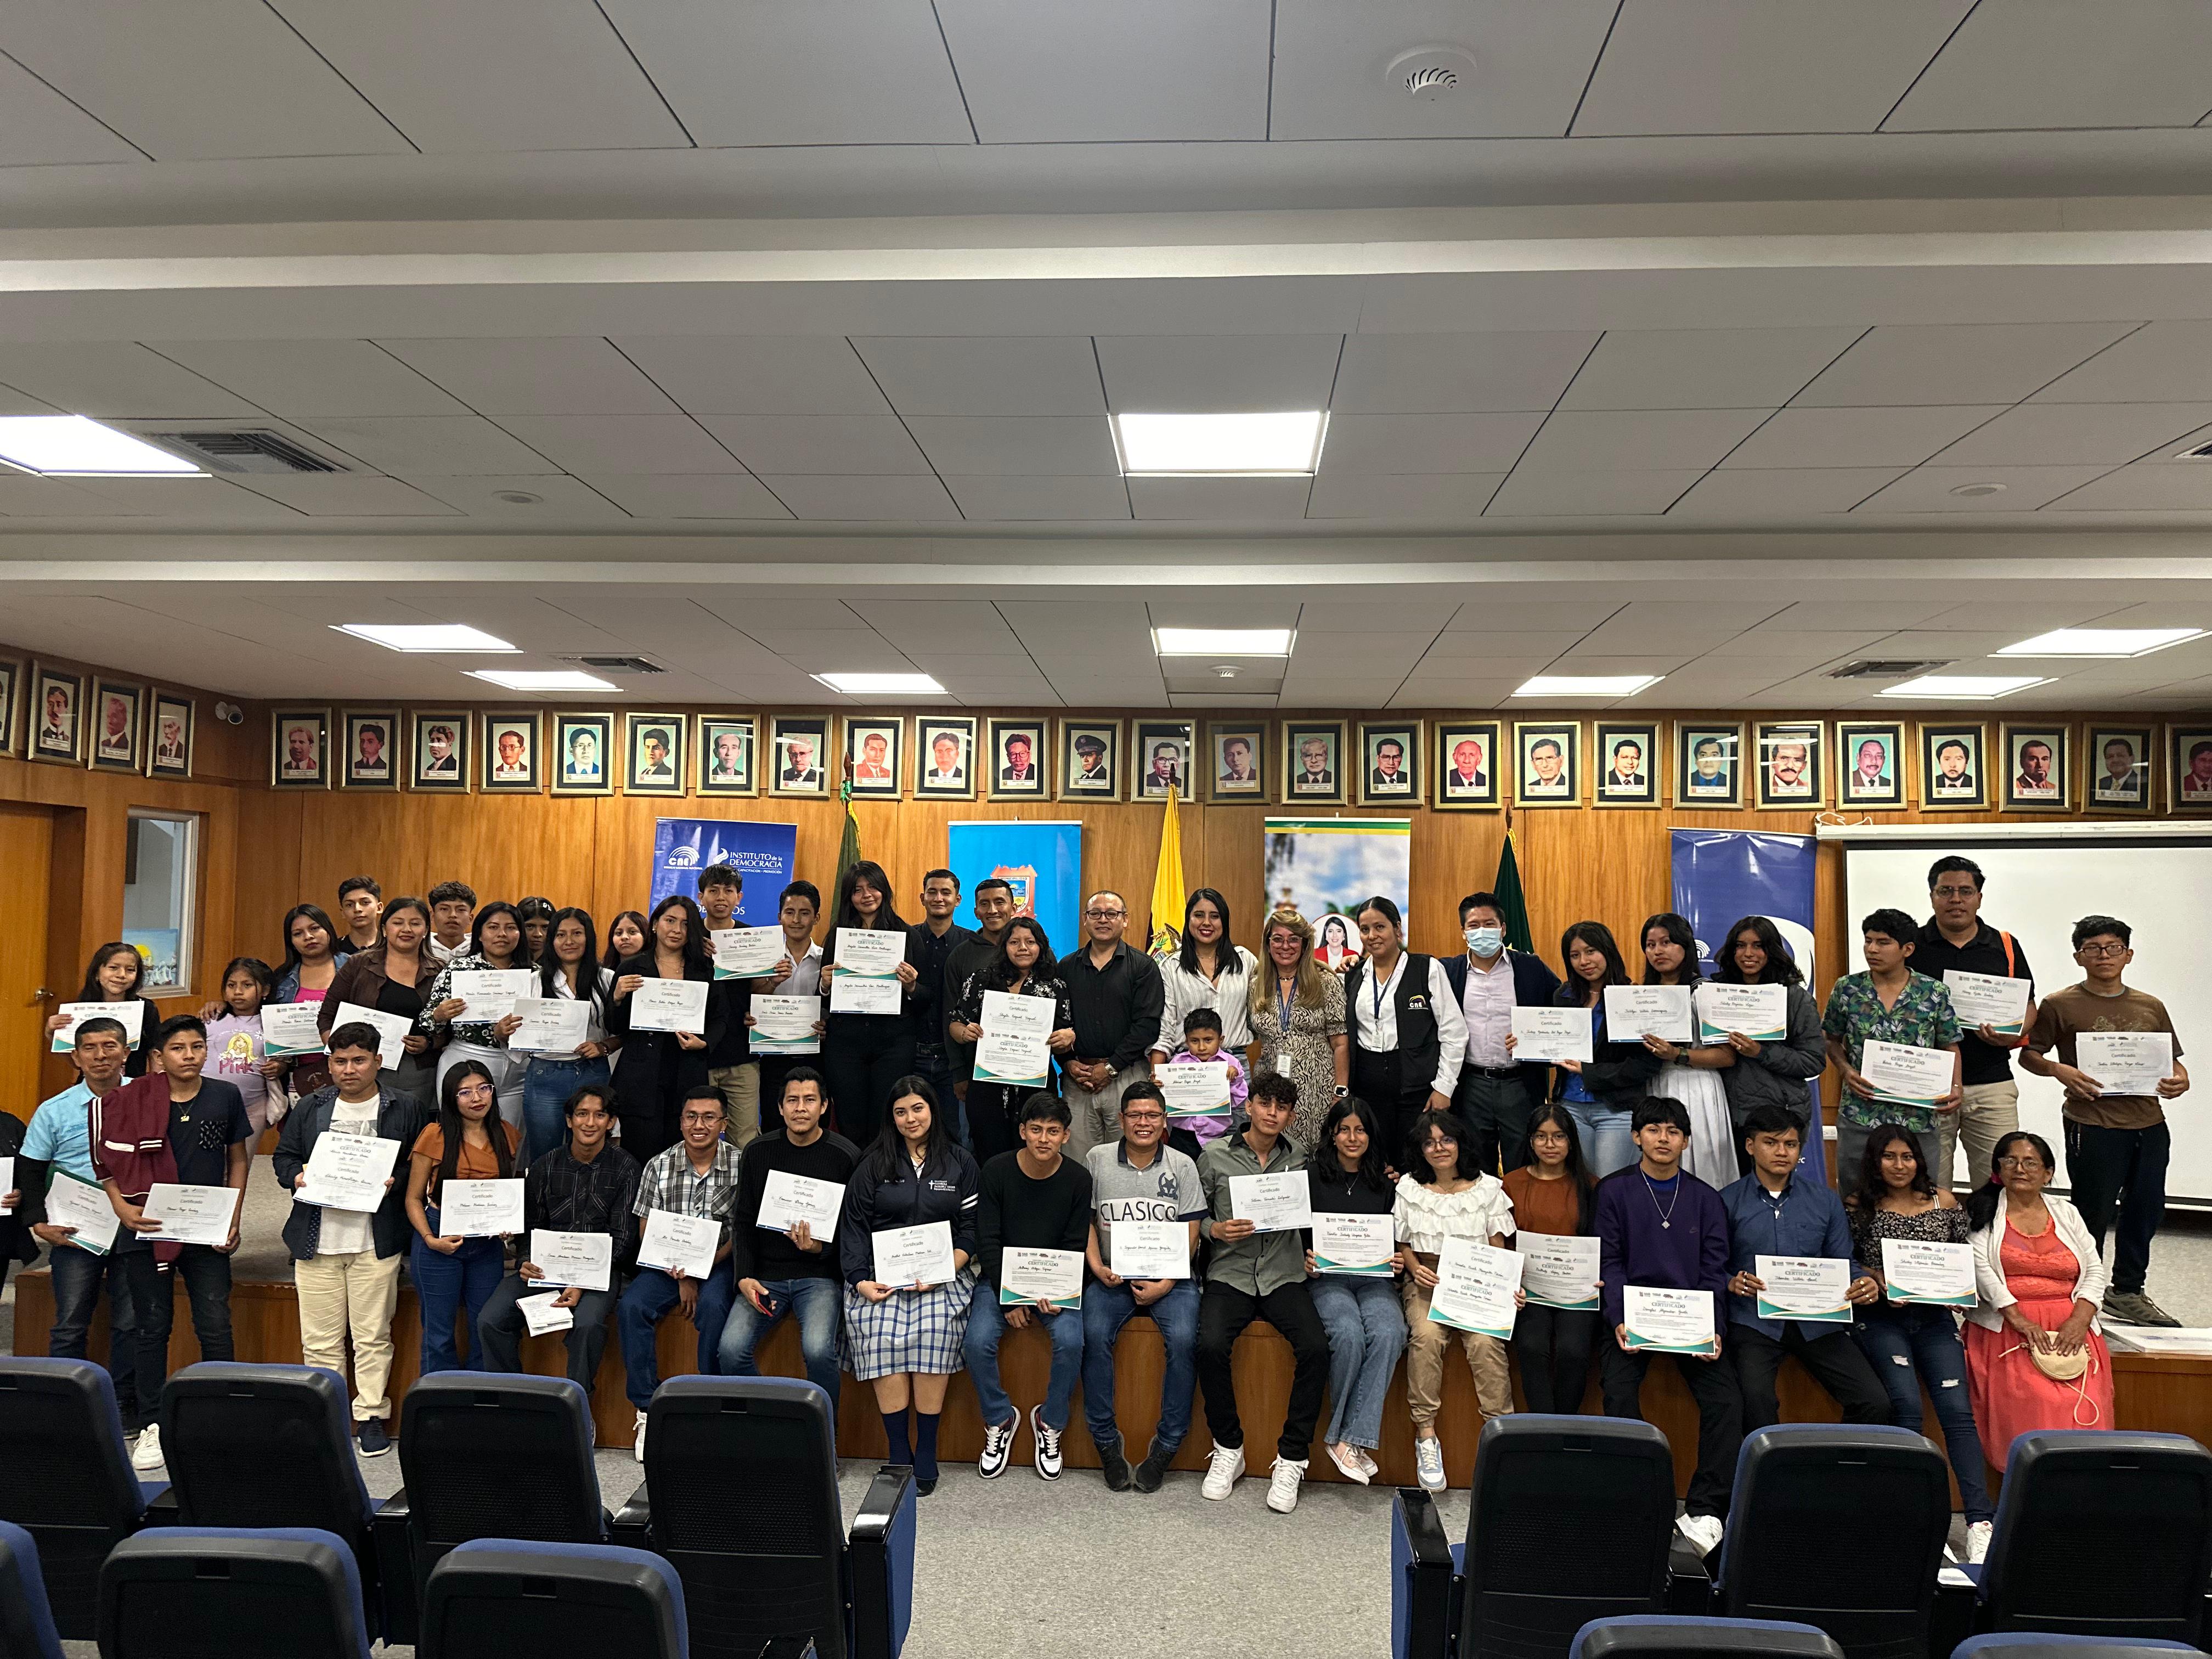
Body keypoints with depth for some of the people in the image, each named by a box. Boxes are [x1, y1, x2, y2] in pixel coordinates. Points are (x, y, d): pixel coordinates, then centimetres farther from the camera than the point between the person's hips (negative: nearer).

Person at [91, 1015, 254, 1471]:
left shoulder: (225, 1097, 1)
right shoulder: (132, 1101, -3)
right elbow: (109, 1163, 5)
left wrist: (232, 1220, 1)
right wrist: (123, 1208, -11)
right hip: (148, 1230, 0)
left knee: (216, 1326, -1)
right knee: (153, 1327, 7)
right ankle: (152, 1427, 17)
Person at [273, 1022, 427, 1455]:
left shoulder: (406, 1109, 2)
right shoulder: (309, 1109, 10)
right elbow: (283, 1156, 15)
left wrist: (396, 1183, -14)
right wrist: (296, 1177, -5)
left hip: (376, 1241, -2)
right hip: (317, 1240, 3)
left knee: (373, 1336, 3)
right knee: (320, 1338, 7)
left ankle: (371, 1416, 14)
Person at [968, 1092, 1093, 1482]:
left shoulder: (1078, 1179, -5)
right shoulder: (996, 1171, -7)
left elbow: (1075, 1246, -2)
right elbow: (987, 1240, -6)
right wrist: (1008, 1297, -14)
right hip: (1001, 1277, 0)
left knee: (1070, 1341, -27)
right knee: (977, 1341, -24)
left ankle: (1050, 1421, 0)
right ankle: (1000, 1419, 3)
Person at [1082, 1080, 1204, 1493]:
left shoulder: (1182, 1166, 4)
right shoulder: (1098, 1160, 6)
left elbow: (1190, 1235, 2)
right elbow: (1085, 1219, 9)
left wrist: (1165, 1285, -10)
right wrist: (1097, 1267, -7)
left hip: (1169, 1277, -1)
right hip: (1113, 1277, 1)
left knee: (1184, 1340, -27)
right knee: (1094, 1336, -27)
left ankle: (1166, 1446, -12)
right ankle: (1106, 1442, -12)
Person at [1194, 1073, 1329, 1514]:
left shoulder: (1299, 1159, 10)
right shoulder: (1215, 1157, 5)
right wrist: (1216, 1230, -11)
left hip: (1284, 1275, 1)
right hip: (1230, 1274, -1)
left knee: (1315, 1348, -25)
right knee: (1211, 1345, -29)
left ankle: (1291, 1460, -9)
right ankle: (1228, 1448, -5)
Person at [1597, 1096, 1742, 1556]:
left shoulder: (1705, 1198, 11)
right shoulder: (1614, 1190, 4)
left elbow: (1714, 1270, 7)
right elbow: (1610, 1261, 0)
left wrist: (1713, 1329, -7)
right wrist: (1619, 1320, -14)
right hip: (1632, 1312, -2)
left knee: (1726, 1398, -18)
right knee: (1619, 1393, -25)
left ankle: (1705, 1511, -12)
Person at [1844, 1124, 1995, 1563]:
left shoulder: (1943, 1201, 11)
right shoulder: (1859, 1207, 4)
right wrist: (1879, 1283, -12)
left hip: (1934, 1317, 2)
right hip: (1881, 1318, -2)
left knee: (1957, 1409, -16)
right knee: (1907, 1404, -22)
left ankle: (1980, 1521, -19)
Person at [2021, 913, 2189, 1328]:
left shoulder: (2151, 1007, 13)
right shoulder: (2061, 1005, 0)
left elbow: (2174, 1062, 17)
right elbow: (2029, 1055, 2)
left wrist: (2179, 1082, -5)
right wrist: (2060, 1070, -17)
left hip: (2149, 1124, 5)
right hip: (2094, 1126, -5)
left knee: (2146, 1211, 10)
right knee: (2093, 1214, 2)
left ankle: (2127, 1293, 26)